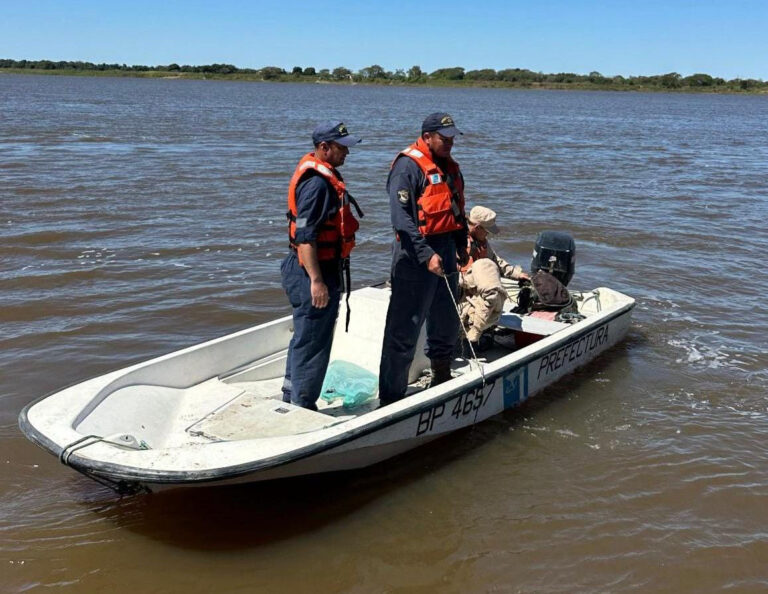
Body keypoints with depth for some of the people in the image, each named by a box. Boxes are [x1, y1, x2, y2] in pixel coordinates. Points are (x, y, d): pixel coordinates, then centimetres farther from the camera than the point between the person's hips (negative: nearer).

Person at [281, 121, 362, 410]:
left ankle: (292, 396, 33)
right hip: (314, 271, -11)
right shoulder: (316, 182, -20)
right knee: (312, 342, -2)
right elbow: (304, 236, -25)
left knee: (305, 337, 20)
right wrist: (316, 281, -27)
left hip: (320, 269, 11)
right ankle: (302, 407, 8)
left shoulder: (324, 175, 14)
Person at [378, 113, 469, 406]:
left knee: (446, 326, 20)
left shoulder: (450, 167, 16)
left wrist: (462, 245, 16)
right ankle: (390, 397, 2)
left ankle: (441, 380, 38)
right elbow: (401, 217, -21)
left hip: (445, 252, 9)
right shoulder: (408, 166, -13)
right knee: (404, 332, -5)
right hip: (416, 256, -9)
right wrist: (426, 255, -25)